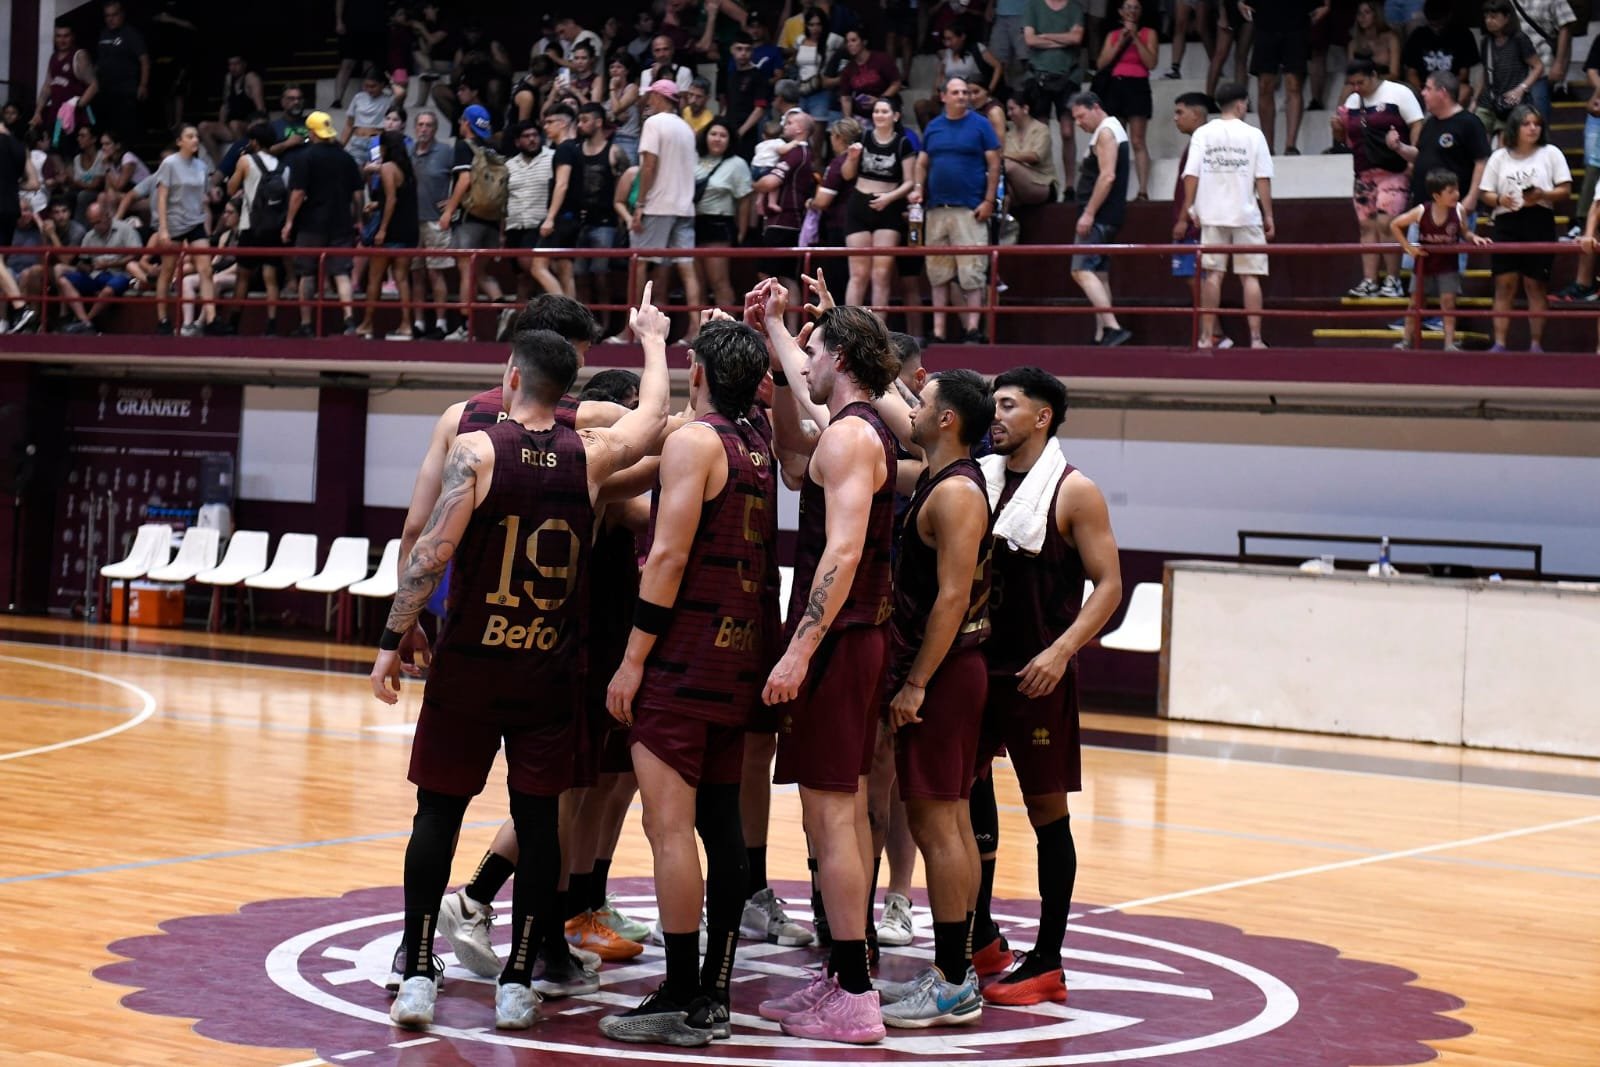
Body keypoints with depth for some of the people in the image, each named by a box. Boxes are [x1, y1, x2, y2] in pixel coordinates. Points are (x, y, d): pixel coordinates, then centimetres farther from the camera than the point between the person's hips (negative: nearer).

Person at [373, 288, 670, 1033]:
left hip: (470, 662, -2)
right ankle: (518, 984, 9)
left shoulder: (476, 449, -9)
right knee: (537, 818, 7)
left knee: (438, 812, 7)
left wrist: (391, 643, -8)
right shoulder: (590, 457, 0)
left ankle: (417, 975, 7)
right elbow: (653, 419, 19)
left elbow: (432, 553, -14)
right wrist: (652, 340, 34)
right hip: (551, 669, 2)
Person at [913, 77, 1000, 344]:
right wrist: (918, 187, 0)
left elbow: (994, 164, 0)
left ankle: (972, 329, -7)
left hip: (970, 209, -4)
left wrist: (988, 201, -7)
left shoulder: (980, 125, 2)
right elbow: (922, 163, 18)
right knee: (938, 272, 6)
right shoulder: (933, 127, 13)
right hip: (937, 209, 4)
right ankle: (938, 330, 10)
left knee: (971, 271, -8)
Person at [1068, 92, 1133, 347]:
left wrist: (1088, 214, -22)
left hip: (1100, 217, -11)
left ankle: (1113, 328, -27)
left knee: (1082, 271, -17)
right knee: (1099, 274, 11)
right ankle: (1102, 336, 12)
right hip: (1106, 217, 11)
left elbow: (1107, 176, -21)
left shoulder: (1106, 132, -11)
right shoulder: (1111, 130, 20)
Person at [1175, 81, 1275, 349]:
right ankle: (1255, 338, -1)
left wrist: (1186, 213, 1)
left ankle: (1208, 336, 3)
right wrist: (1268, 216, 2)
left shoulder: (1203, 134, 2)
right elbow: (1263, 178, -4)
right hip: (1246, 215, -1)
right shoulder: (1253, 135, -1)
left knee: (1212, 274, 5)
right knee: (1250, 276, 2)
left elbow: (1191, 175, -3)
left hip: (1212, 216, 1)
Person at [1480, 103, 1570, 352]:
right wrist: (1499, 200, -12)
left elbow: (1565, 190, 2)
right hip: (1506, 222, 1)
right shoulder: (1499, 157, 10)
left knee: (1535, 285, 1)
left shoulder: (1551, 153, 5)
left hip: (1539, 223, -1)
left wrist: (1542, 195, -16)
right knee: (1504, 285, -2)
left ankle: (1536, 344, 5)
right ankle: (1499, 344, -2)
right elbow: (1484, 193, 10)